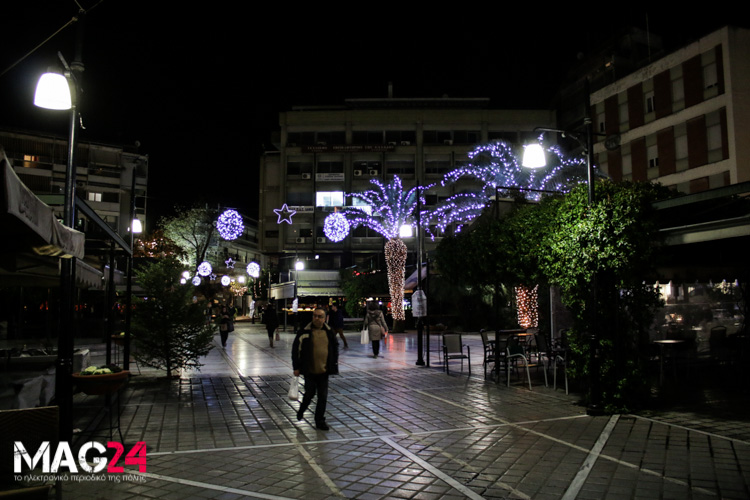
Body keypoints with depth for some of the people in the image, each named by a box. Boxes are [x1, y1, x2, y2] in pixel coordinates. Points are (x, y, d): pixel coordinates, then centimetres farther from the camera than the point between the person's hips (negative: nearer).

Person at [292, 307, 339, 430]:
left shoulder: (329, 332, 4)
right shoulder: (304, 332, -6)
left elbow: (335, 348, 14)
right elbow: (296, 349, -2)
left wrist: (334, 366, 9)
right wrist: (296, 367, -4)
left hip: (324, 370, 3)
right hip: (309, 370, -3)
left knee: (323, 397, 6)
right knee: (309, 393, 6)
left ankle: (320, 421, 20)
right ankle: (301, 410, 37)